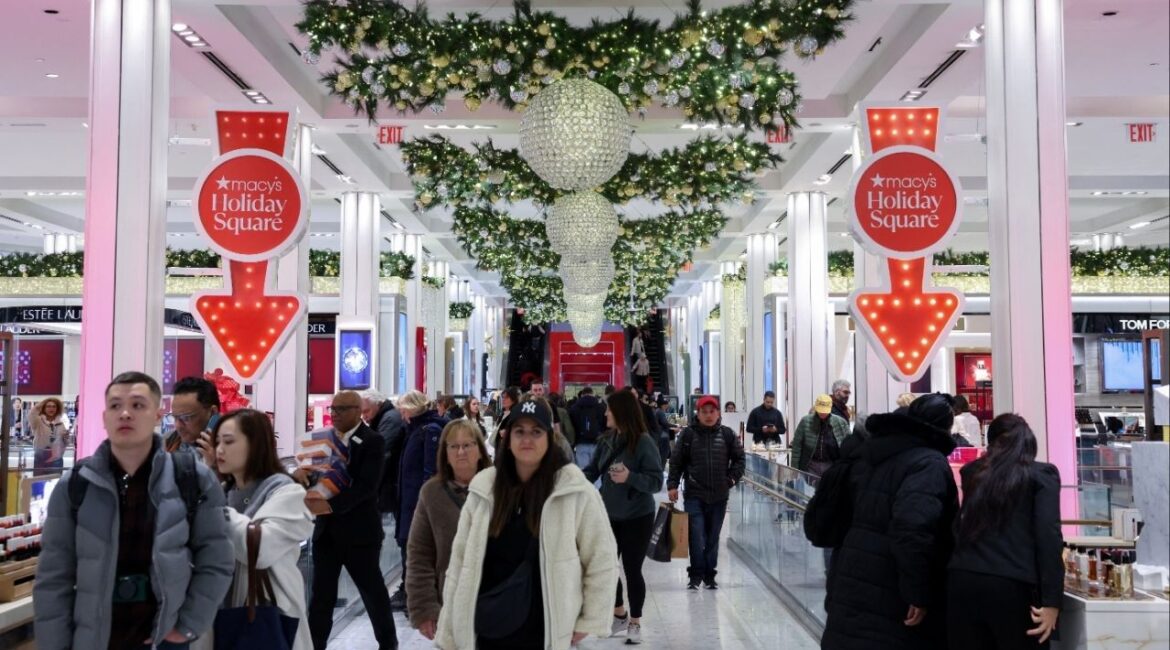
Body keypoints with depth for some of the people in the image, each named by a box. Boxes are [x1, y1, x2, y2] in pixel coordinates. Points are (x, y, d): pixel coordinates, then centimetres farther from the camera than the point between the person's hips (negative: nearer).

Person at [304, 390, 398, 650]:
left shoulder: (372, 441, -10)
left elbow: (366, 486, -20)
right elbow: (317, 471, 6)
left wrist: (330, 505, -30)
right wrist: (302, 473, -17)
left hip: (359, 530, -5)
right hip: (327, 529, 5)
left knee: (372, 590, 9)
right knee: (321, 593, 6)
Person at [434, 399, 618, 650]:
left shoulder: (575, 491, -9)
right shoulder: (483, 489, 1)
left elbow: (602, 559, -2)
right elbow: (460, 560, 4)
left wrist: (590, 620, -1)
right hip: (487, 629, 3)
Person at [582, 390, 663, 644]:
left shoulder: (644, 442, -18)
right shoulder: (606, 440, 0)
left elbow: (656, 482, -18)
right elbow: (592, 471, 5)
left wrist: (630, 477, -32)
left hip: (637, 518, -6)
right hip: (609, 515, 6)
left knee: (632, 569, 4)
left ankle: (635, 623, 25)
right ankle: (619, 615, 34)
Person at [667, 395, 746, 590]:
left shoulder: (727, 434, 4)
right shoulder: (688, 434, -1)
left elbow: (739, 459, 13)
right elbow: (676, 462, 2)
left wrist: (732, 478, 2)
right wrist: (672, 485, -4)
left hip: (719, 496, 2)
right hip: (694, 495, -2)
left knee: (713, 537, 10)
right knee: (696, 536, -8)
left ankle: (709, 575, 21)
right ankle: (696, 574, 4)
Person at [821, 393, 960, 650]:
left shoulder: (870, 454, 15)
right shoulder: (929, 463, -13)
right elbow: (913, 527, -28)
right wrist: (918, 593, -22)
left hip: (851, 593, 8)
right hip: (891, 606, -8)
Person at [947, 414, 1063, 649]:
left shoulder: (972, 472, 17)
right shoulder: (1042, 474, 7)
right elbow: (1048, 536, -5)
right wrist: (1051, 600, -9)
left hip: (963, 581, 3)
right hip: (1013, 586, -3)